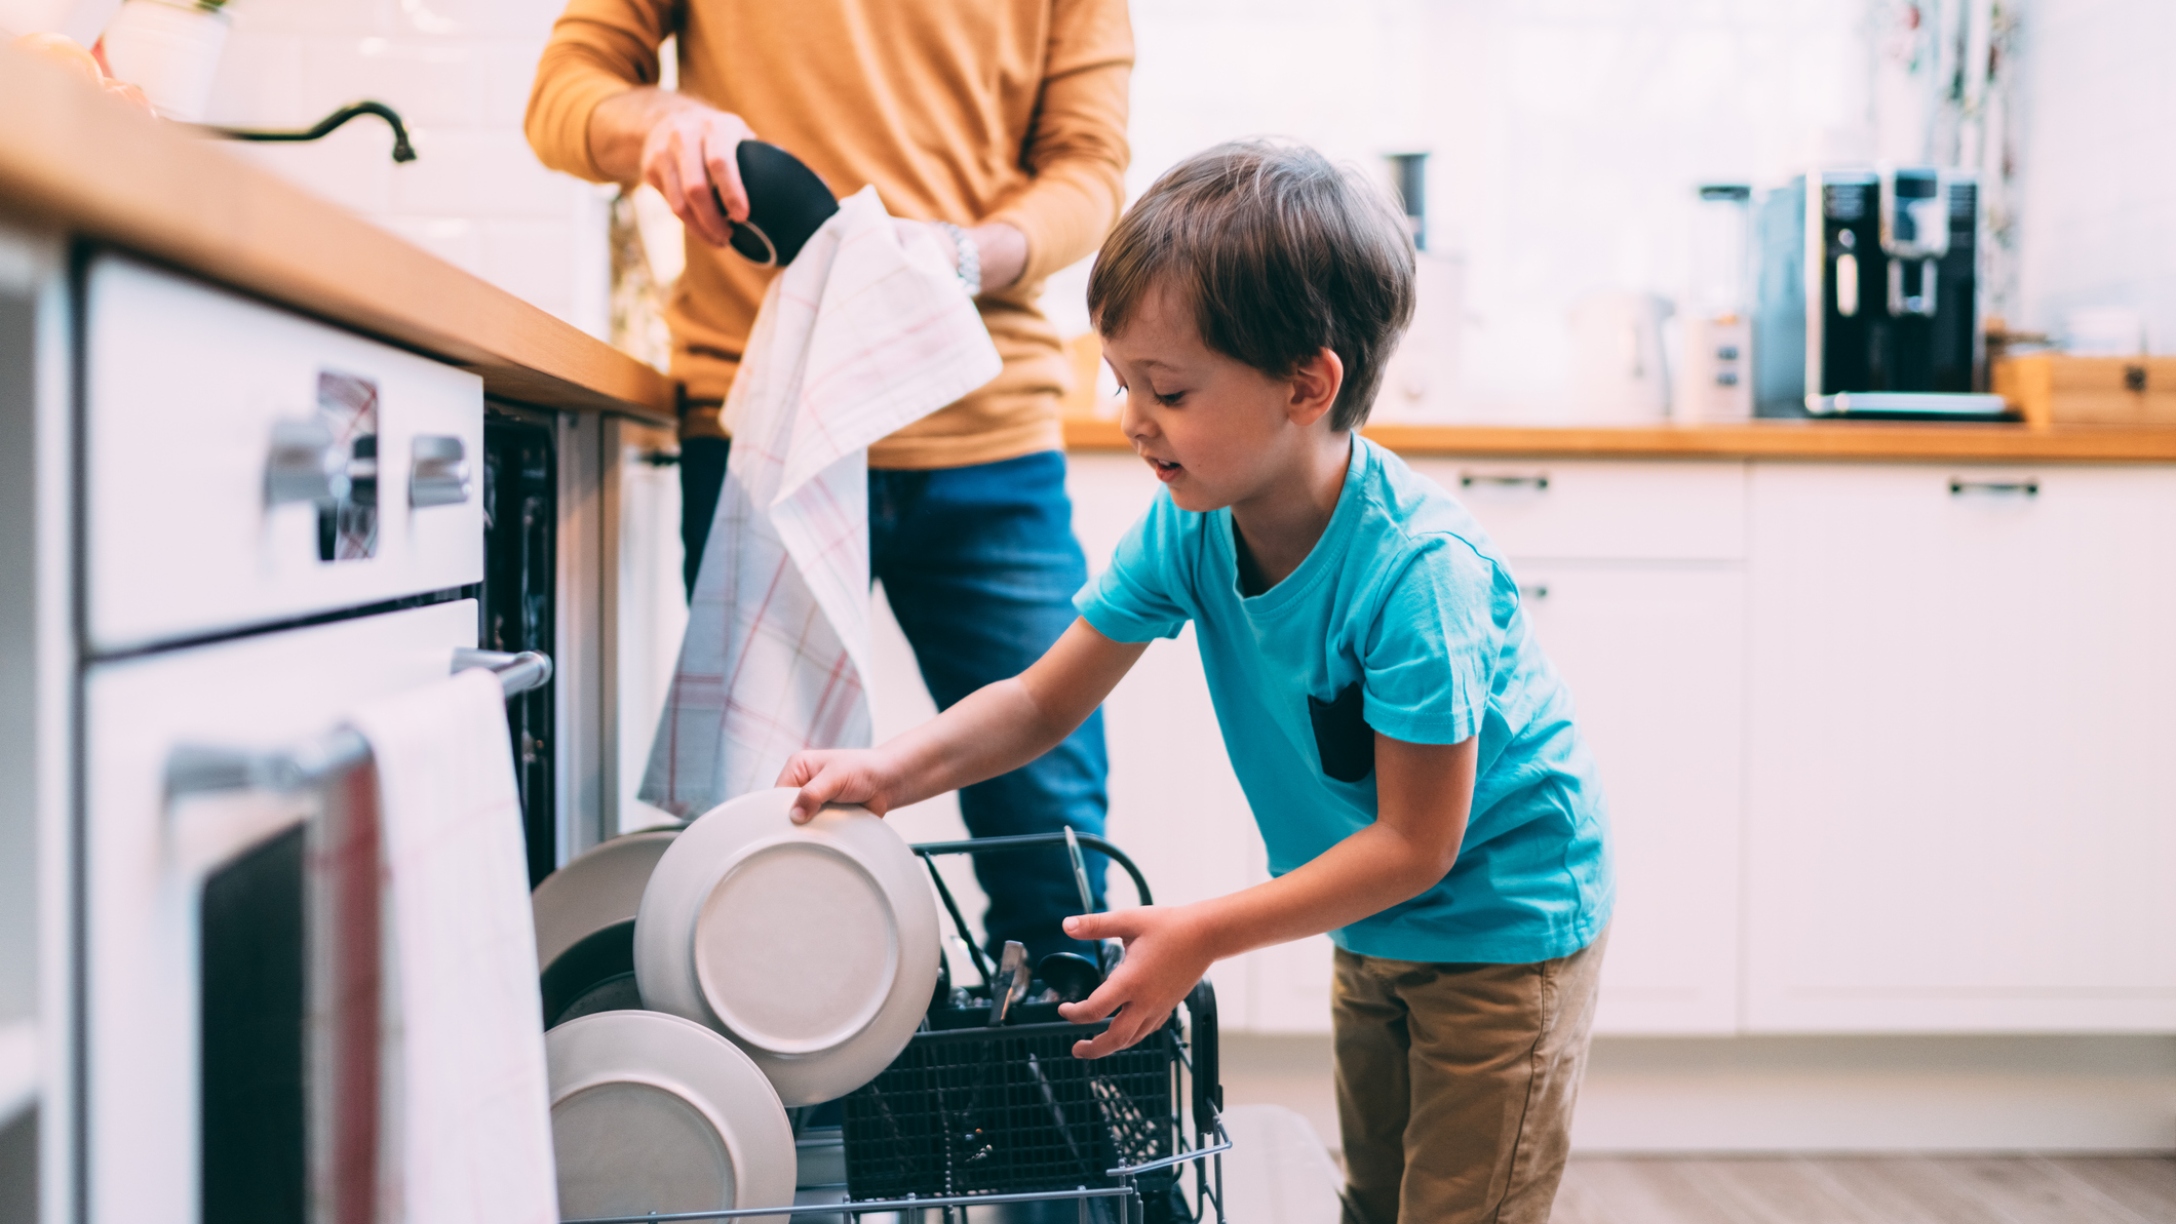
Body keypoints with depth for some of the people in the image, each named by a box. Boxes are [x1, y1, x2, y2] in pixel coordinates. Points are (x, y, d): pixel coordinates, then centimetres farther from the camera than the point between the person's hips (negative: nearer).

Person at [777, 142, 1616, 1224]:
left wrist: (1204, 935, -27)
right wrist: (895, 769, -22)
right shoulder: (1189, 527, -14)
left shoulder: (1416, 569, -34)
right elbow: (1045, 701, -5)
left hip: (1507, 921, -7)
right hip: (1376, 926, 7)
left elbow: (1415, 844, -27)